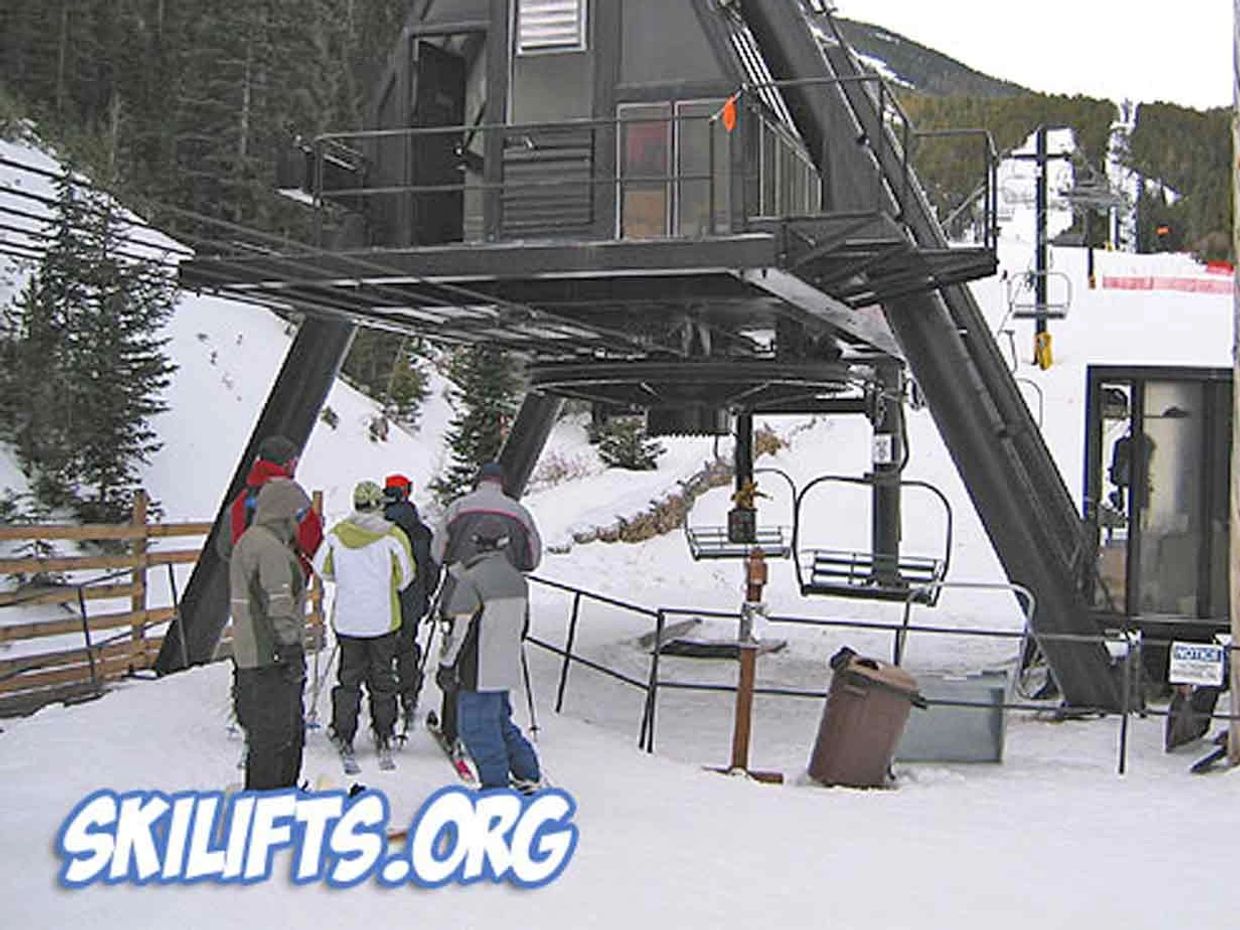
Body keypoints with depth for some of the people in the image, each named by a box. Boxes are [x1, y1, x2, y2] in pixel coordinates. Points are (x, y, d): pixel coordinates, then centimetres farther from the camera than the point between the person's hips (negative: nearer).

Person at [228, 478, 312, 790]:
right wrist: (292, 648, -18)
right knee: (273, 738, -2)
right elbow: (279, 608, -21)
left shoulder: (248, 541, 17)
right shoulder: (271, 548, -17)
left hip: (251, 656, 11)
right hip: (270, 660, -11)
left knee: (292, 732, 20)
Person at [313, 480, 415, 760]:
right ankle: (383, 733, 17)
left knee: (349, 676, 12)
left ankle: (343, 734, 12)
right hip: (383, 619, -1)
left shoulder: (337, 534, -5)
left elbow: (322, 568, 4)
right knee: (382, 677, 12)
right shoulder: (393, 536, -12)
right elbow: (405, 577, -7)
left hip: (347, 619, 2)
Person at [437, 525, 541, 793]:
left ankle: (496, 785, 5)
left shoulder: (470, 579, -16)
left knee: (477, 728, 2)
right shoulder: (518, 579, 8)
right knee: (501, 721, 20)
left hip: (478, 672, -8)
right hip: (507, 669, 8)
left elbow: (461, 629, -16)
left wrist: (447, 665, -8)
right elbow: (523, 623, 17)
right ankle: (528, 775, 22)